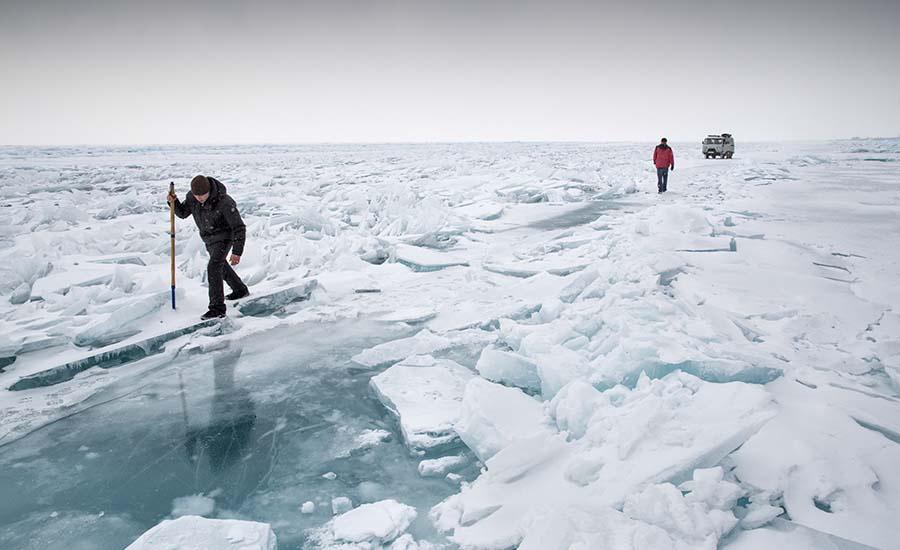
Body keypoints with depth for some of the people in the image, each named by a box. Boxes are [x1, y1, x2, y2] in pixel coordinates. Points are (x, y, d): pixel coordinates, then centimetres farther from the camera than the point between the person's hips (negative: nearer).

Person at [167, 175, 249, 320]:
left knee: (213, 268, -21)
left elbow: (239, 227, -26)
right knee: (221, 265, 24)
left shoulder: (225, 202, -32)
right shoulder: (191, 197, -14)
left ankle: (217, 308, -18)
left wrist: (237, 252, -28)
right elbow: (183, 213, 5)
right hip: (209, 238, 8)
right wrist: (173, 202, -17)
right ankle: (241, 290, 46)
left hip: (224, 237, -8)